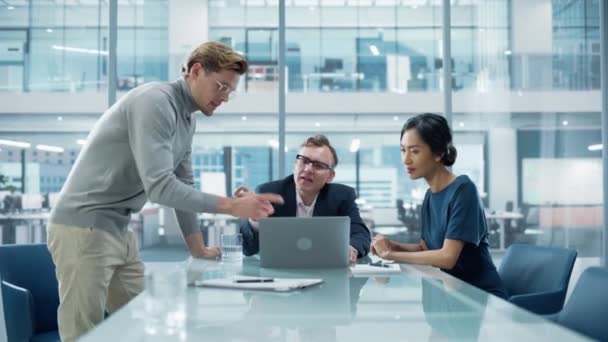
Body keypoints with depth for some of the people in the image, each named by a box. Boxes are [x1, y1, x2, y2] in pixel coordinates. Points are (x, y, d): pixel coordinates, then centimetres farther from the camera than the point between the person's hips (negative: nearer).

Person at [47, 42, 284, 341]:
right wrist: (233, 206, -28)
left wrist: (199, 251, 15)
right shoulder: (155, 102, -19)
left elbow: (182, 187, 17)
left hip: (118, 229, 10)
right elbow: (160, 187, -28)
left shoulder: (187, 119, 12)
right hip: (84, 227, -10)